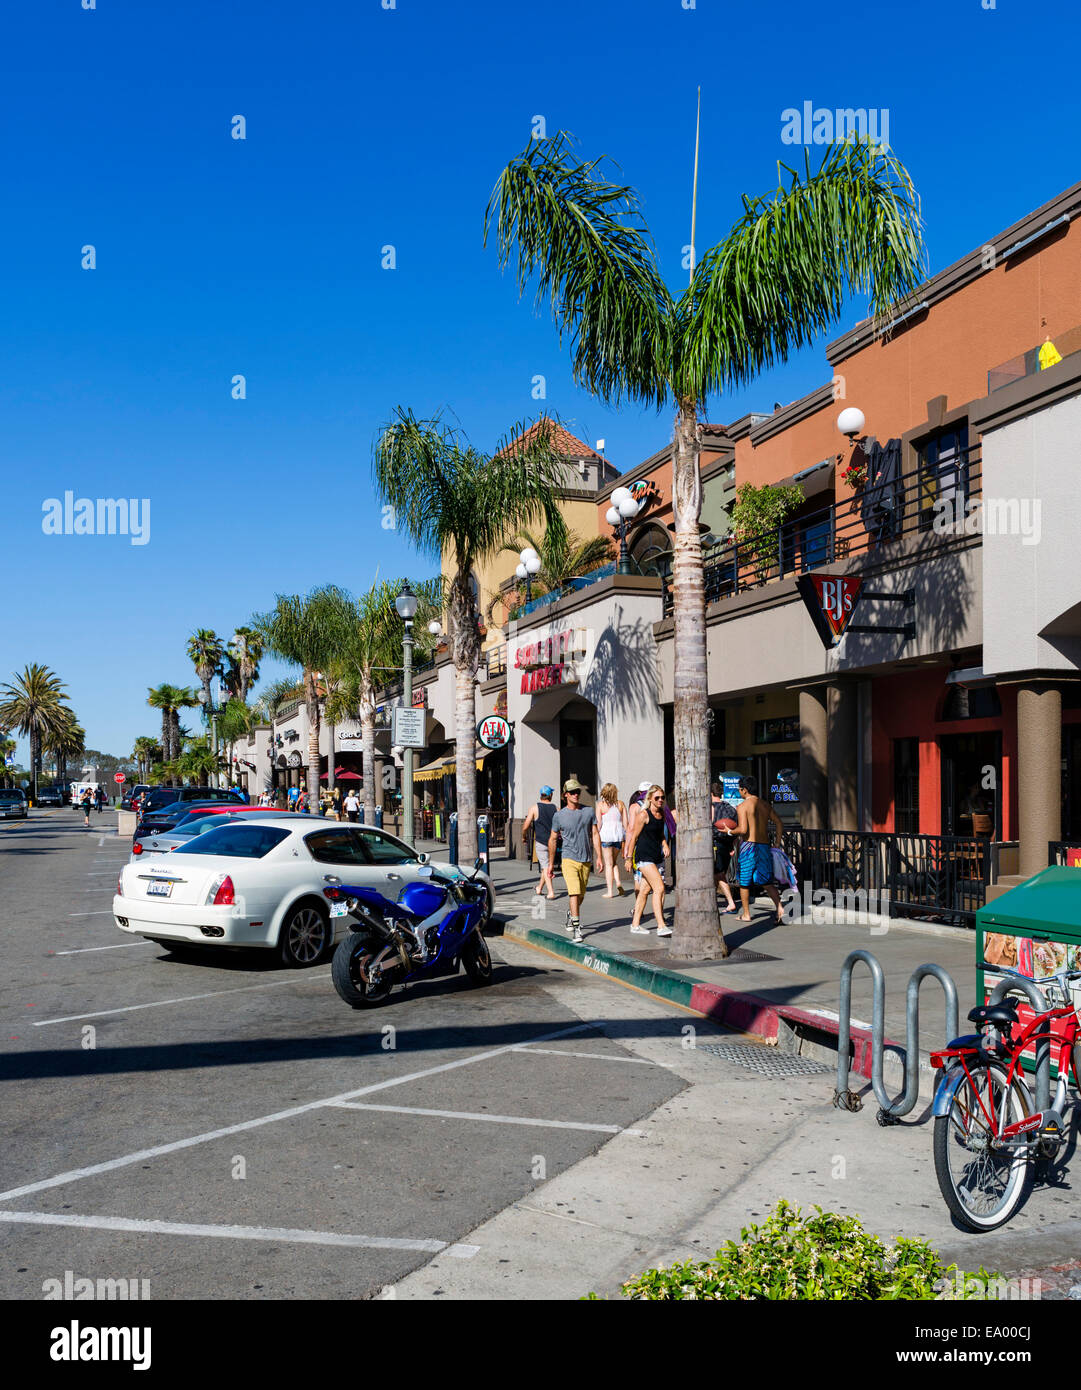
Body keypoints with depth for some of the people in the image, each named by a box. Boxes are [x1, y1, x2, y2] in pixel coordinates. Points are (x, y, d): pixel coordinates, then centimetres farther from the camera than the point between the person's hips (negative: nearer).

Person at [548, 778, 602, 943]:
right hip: (569, 860, -3)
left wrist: (599, 857, -1)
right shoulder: (559, 816, 0)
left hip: (586, 860, 3)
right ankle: (576, 928, -12)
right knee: (574, 893, -15)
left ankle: (570, 914, 42)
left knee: (581, 896, 13)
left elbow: (595, 835, 7)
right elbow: (552, 840, 9)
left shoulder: (589, 811, 6)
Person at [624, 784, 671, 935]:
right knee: (659, 888, -16)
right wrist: (629, 857, -5)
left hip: (657, 857, 7)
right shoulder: (644, 815, -10)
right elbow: (634, 836, -7)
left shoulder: (662, 814, 11)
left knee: (645, 890, 12)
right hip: (644, 856, -7)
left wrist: (665, 844, 6)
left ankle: (635, 924, 21)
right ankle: (661, 927, -17)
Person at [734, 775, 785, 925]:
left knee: (744, 882, 10)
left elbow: (743, 829, -17)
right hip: (765, 846, 5)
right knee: (766, 882, 9)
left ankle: (746, 914, 16)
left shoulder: (743, 806, -8)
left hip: (749, 845, -5)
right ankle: (779, 908, -10)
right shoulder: (765, 804, 11)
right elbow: (779, 823, 10)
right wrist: (777, 844, 14)